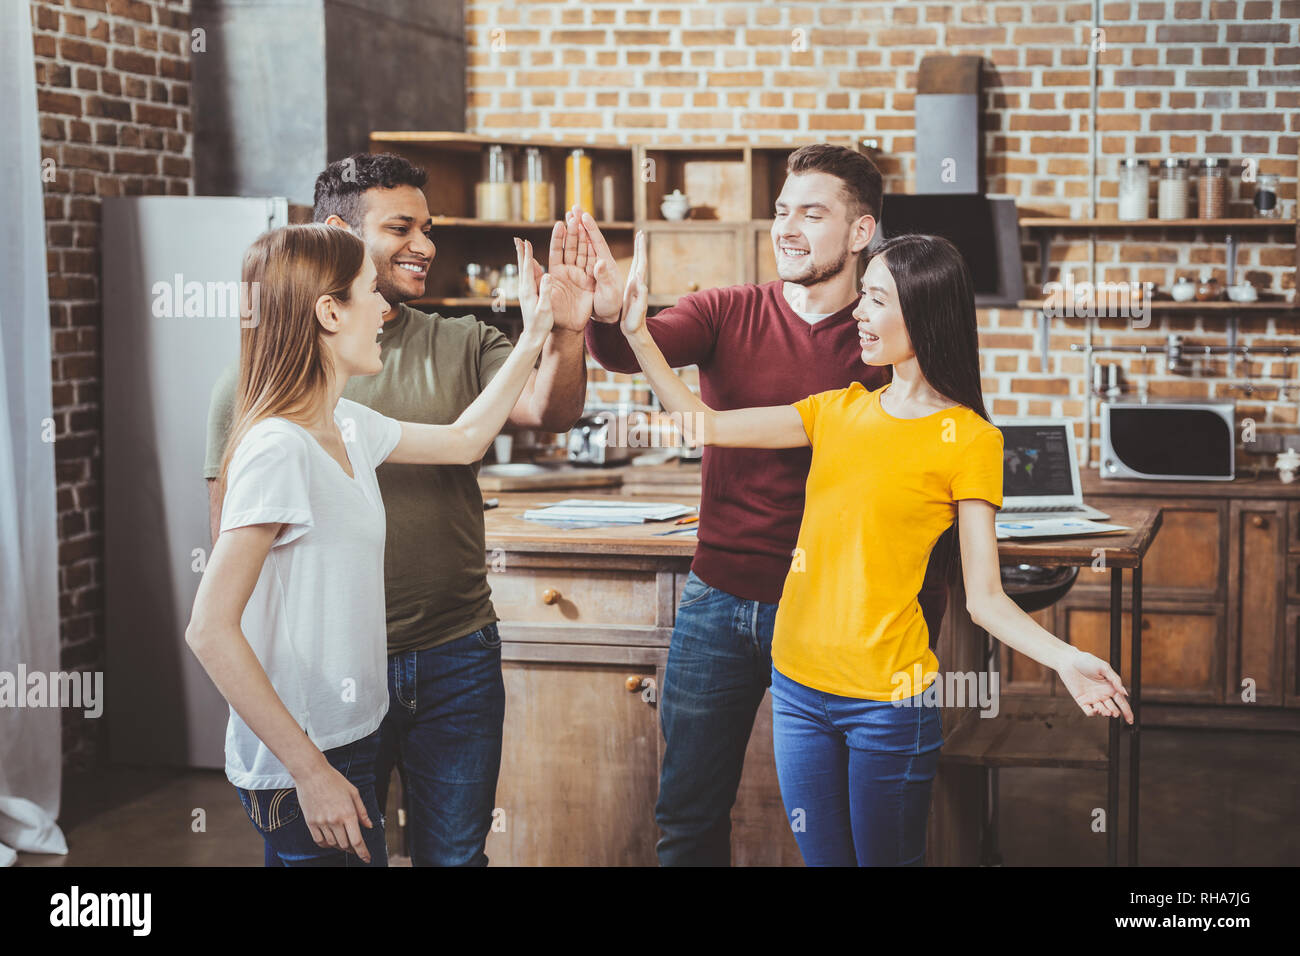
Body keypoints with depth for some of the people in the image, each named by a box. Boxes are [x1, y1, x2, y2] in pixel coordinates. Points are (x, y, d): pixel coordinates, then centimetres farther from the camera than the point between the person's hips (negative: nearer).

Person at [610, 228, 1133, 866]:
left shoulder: (969, 440, -7)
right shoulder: (840, 410, 9)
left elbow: (984, 598, -10)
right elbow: (707, 427, 6)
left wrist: (1065, 659, -26)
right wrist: (639, 335, 0)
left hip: (888, 698, -5)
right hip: (798, 682, 5)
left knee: (885, 859, 5)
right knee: (821, 859, 14)